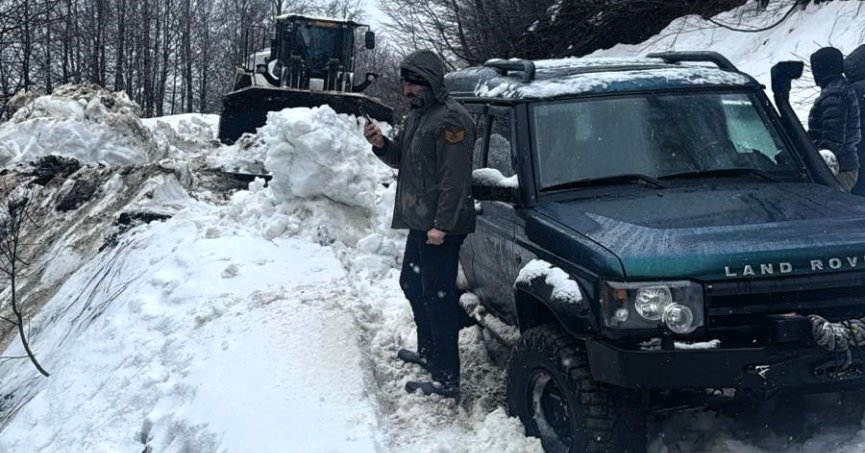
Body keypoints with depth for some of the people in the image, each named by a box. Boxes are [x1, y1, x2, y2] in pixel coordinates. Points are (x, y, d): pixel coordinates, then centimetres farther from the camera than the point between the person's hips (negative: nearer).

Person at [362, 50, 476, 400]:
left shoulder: (451, 118, -17)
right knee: (412, 284, 23)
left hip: (441, 227, -11)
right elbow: (401, 159, 21)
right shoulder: (418, 115, 16)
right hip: (419, 221, 11)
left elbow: (455, 178, -22)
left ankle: (446, 380, -6)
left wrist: (442, 225, -25)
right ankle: (429, 351, 39)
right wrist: (381, 143, 0)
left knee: (437, 298, -9)